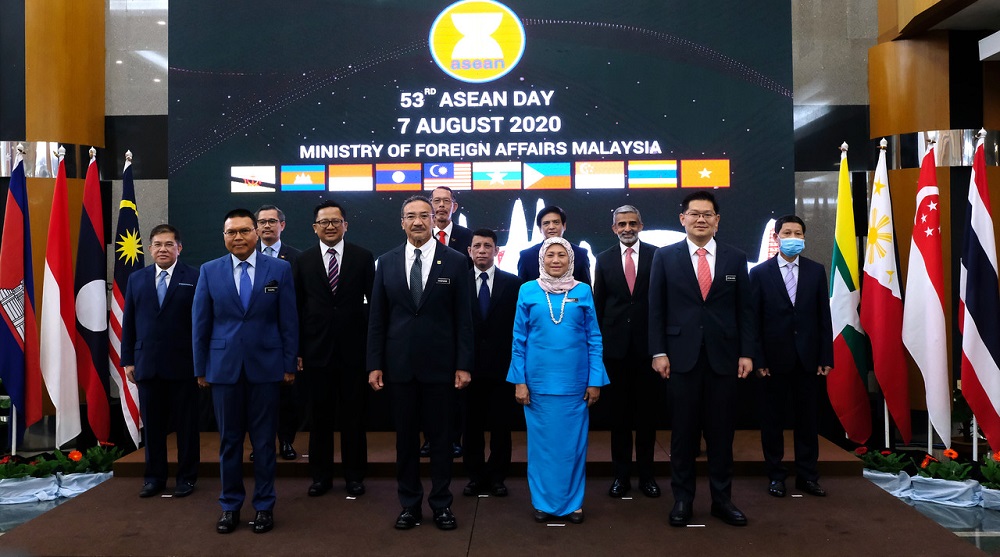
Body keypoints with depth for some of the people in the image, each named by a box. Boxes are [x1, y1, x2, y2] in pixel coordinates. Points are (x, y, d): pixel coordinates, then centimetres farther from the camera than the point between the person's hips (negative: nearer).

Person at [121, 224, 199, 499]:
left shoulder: (194, 278, -2)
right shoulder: (136, 279, 10)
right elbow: (128, 322, 11)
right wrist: (128, 360, 6)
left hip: (182, 365, -3)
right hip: (147, 365, 4)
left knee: (186, 424, 6)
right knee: (152, 424, 11)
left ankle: (187, 477, 18)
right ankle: (154, 476, 24)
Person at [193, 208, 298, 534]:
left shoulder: (280, 269, 1)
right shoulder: (209, 271, 4)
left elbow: (288, 320, 1)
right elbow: (200, 323, 6)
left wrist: (290, 364, -1)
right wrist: (201, 368, 4)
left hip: (265, 366, -1)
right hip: (223, 367, 1)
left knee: (264, 441, 7)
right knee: (229, 440, 10)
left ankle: (264, 506, 19)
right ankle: (230, 506, 24)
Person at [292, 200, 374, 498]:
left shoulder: (363, 257, 1)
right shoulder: (303, 261, 4)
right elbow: (296, 308, 4)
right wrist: (297, 349, 0)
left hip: (353, 349, -1)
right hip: (317, 350, 1)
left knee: (353, 415, 8)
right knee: (320, 416, 10)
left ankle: (354, 475, 21)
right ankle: (321, 475, 24)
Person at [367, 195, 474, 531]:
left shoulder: (455, 261, -1)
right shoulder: (387, 262, 5)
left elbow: (463, 318, -2)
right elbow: (377, 318, 6)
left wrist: (463, 365, -6)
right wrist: (374, 365, 1)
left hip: (439, 365, -2)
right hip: (399, 365, 2)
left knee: (440, 437, 8)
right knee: (405, 437, 10)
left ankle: (441, 504, 22)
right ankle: (410, 504, 24)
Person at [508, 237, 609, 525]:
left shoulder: (583, 291, 2)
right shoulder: (527, 291, 1)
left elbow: (594, 338, 3)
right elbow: (519, 339, 2)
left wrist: (595, 380, -2)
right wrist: (519, 381, -2)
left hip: (575, 381, 0)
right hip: (539, 380, 0)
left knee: (573, 441, 8)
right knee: (541, 441, 8)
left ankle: (573, 501, 23)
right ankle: (544, 501, 23)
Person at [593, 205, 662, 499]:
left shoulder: (657, 255, 0)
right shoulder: (604, 259, 6)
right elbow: (598, 303, 8)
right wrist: (597, 341, 4)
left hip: (648, 343, -1)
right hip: (615, 344, 1)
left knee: (647, 410, 8)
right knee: (619, 411, 9)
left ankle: (646, 473, 21)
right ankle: (621, 473, 20)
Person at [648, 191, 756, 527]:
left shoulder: (736, 258, 7)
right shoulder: (665, 257, 3)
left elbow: (745, 310, 6)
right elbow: (656, 309, 2)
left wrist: (747, 353, 0)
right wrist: (658, 352, -5)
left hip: (723, 357, 1)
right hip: (682, 356, -1)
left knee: (721, 430, 8)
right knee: (683, 430, 6)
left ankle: (722, 498, 21)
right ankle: (682, 498, 18)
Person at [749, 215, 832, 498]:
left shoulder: (816, 271, 5)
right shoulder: (760, 272, -1)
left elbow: (824, 317, 4)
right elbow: (754, 320, -3)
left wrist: (826, 357, -1)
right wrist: (758, 359, -9)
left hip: (808, 358, 2)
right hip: (774, 358, -2)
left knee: (807, 417, 10)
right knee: (772, 419, 7)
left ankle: (807, 475, 21)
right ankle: (775, 475, 19)